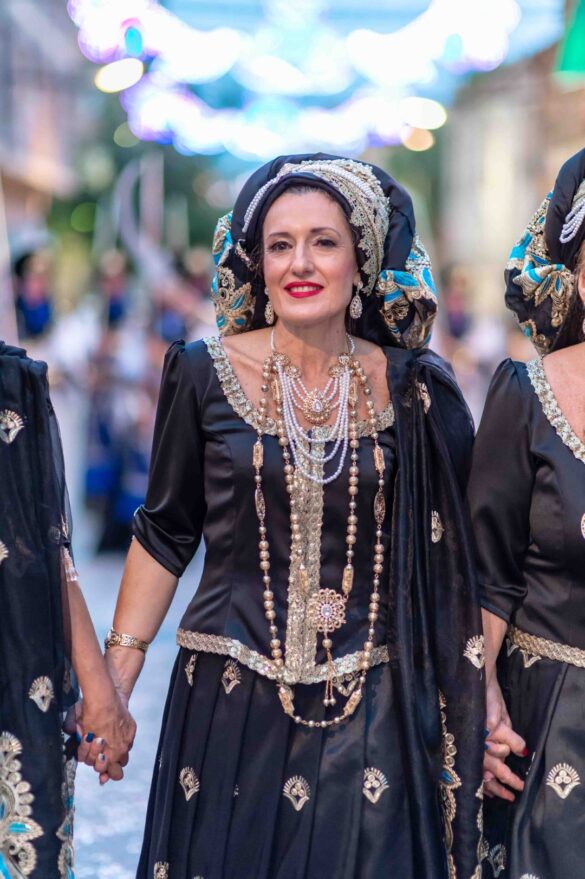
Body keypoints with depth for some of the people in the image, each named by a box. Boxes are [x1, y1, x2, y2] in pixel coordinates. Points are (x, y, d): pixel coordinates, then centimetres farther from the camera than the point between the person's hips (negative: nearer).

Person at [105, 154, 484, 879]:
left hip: (371, 709, 0)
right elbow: (165, 534, 5)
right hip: (230, 705, 0)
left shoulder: (412, 389, 0)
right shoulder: (204, 374, -1)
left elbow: (450, 557, 4)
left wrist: (482, 711, -1)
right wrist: (114, 682, 1)